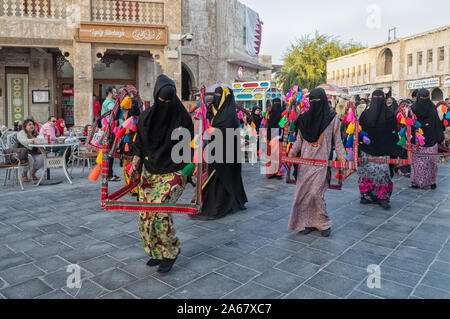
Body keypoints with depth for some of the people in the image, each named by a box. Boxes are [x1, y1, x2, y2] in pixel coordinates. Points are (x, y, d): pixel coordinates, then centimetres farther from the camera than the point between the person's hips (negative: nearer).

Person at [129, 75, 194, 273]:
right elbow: (139, 145, 8)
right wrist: (135, 164, -6)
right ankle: (157, 252, 24)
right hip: (150, 173, 4)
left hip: (173, 173, -4)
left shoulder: (181, 117, -5)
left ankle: (171, 252, 3)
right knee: (146, 215, 2)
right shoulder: (146, 117, 3)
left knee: (159, 209, -19)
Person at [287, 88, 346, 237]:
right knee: (303, 192, 2)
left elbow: (337, 140, 4)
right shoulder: (305, 117, 10)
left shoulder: (333, 117, 2)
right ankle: (308, 222, 16)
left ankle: (324, 223, 10)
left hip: (322, 161, -4)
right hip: (305, 160, 4)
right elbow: (299, 139, 10)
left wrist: (342, 156, -6)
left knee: (315, 192, -10)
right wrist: (292, 152, -3)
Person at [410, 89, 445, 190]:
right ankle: (416, 182, 11)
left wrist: (441, 139, 1)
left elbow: (438, 123, 3)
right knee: (417, 162, 1)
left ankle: (432, 181, 17)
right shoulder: (413, 108, -2)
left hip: (431, 140, 1)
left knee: (431, 162, 3)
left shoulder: (432, 108, 1)